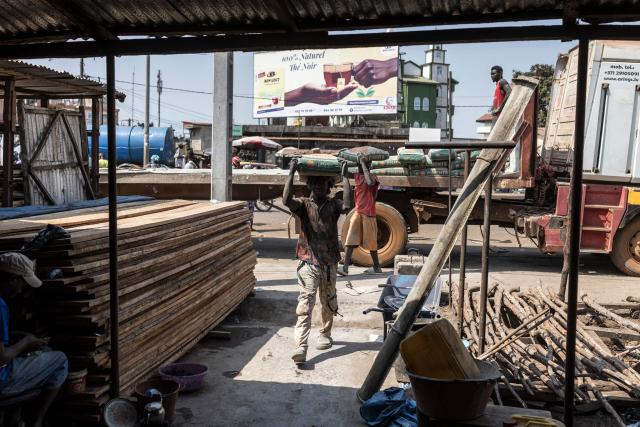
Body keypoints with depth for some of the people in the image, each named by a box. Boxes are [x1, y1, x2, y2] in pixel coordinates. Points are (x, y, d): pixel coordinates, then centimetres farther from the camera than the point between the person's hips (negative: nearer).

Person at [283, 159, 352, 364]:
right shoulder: (304, 204, 2)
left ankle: (325, 334, 38)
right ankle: (301, 346, -17)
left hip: (329, 262, 2)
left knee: (329, 302, 16)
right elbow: (287, 200, -18)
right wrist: (291, 173, -17)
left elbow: (347, 206, -18)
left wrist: (344, 177, -14)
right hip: (308, 261, -2)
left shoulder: (333, 205, 5)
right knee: (305, 303, -12)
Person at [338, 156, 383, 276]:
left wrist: (363, 164, -26)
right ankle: (345, 267, -10)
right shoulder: (357, 176, 10)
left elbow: (370, 182, -32)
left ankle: (377, 267, 20)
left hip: (368, 213, -6)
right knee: (350, 240, -6)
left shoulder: (373, 177, -9)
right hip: (357, 212, 6)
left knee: (370, 242, 4)